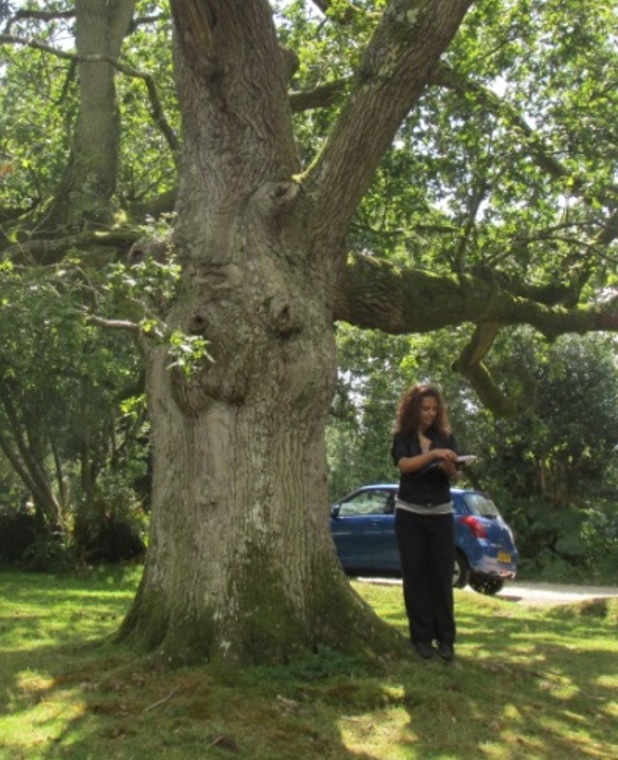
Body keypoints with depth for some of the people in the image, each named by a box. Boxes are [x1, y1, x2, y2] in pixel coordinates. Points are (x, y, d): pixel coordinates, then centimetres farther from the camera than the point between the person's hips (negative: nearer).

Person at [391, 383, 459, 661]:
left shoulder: (445, 436, 6)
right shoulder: (403, 437, 0)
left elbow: (454, 477, 1)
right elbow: (404, 464, -19)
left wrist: (449, 468, -22)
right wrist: (432, 454, -32)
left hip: (441, 513, 1)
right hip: (410, 513, -1)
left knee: (442, 576, -2)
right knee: (415, 575, -1)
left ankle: (445, 638, 2)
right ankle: (422, 637, 4)